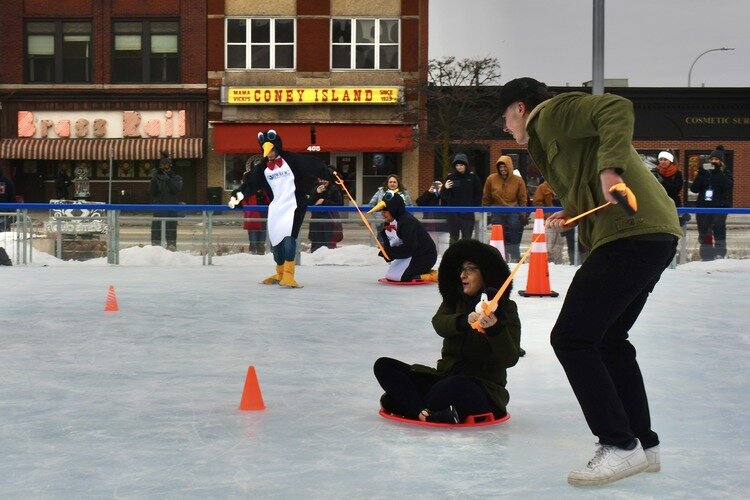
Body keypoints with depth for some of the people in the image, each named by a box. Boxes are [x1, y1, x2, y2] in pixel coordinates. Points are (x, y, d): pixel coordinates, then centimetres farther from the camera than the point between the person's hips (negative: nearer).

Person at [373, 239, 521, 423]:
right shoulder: (454, 299, 8)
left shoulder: (506, 308, -5)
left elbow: (510, 359, -18)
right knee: (384, 366, -8)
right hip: (445, 378, 6)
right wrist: (464, 320, -37)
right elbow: (440, 324, -15)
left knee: (455, 385, -41)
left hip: (486, 389, -6)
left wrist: (495, 328, -37)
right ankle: (425, 413, -31)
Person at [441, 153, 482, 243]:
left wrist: (474, 206, -1)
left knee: (467, 238, 3)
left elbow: (478, 193, 10)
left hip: (468, 213, 0)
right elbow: (444, 196, 1)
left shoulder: (472, 177, 2)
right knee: (454, 237, 3)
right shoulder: (450, 177, 2)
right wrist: (445, 188, -19)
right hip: (453, 212, 0)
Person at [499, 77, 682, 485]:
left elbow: (618, 108, -18)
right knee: (608, 339, 20)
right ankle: (644, 444, 25)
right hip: (654, 235, 11)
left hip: (631, 235, -11)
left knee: (571, 338, -9)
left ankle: (620, 445, -8)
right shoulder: (553, 130, 29)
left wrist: (610, 167, -29)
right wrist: (573, 213, 14)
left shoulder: (553, 111, -1)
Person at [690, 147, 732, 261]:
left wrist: (718, 173, -19)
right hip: (703, 207, 4)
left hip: (719, 208, -4)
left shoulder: (725, 173, 5)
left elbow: (727, 186, -14)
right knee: (704, 234, 6)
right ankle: (706, 257, 12)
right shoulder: (704, 173, 12)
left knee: (719, 232, -10)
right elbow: (694, 189, 2)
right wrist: (700, 175, -10)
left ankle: (720, 256, -10)